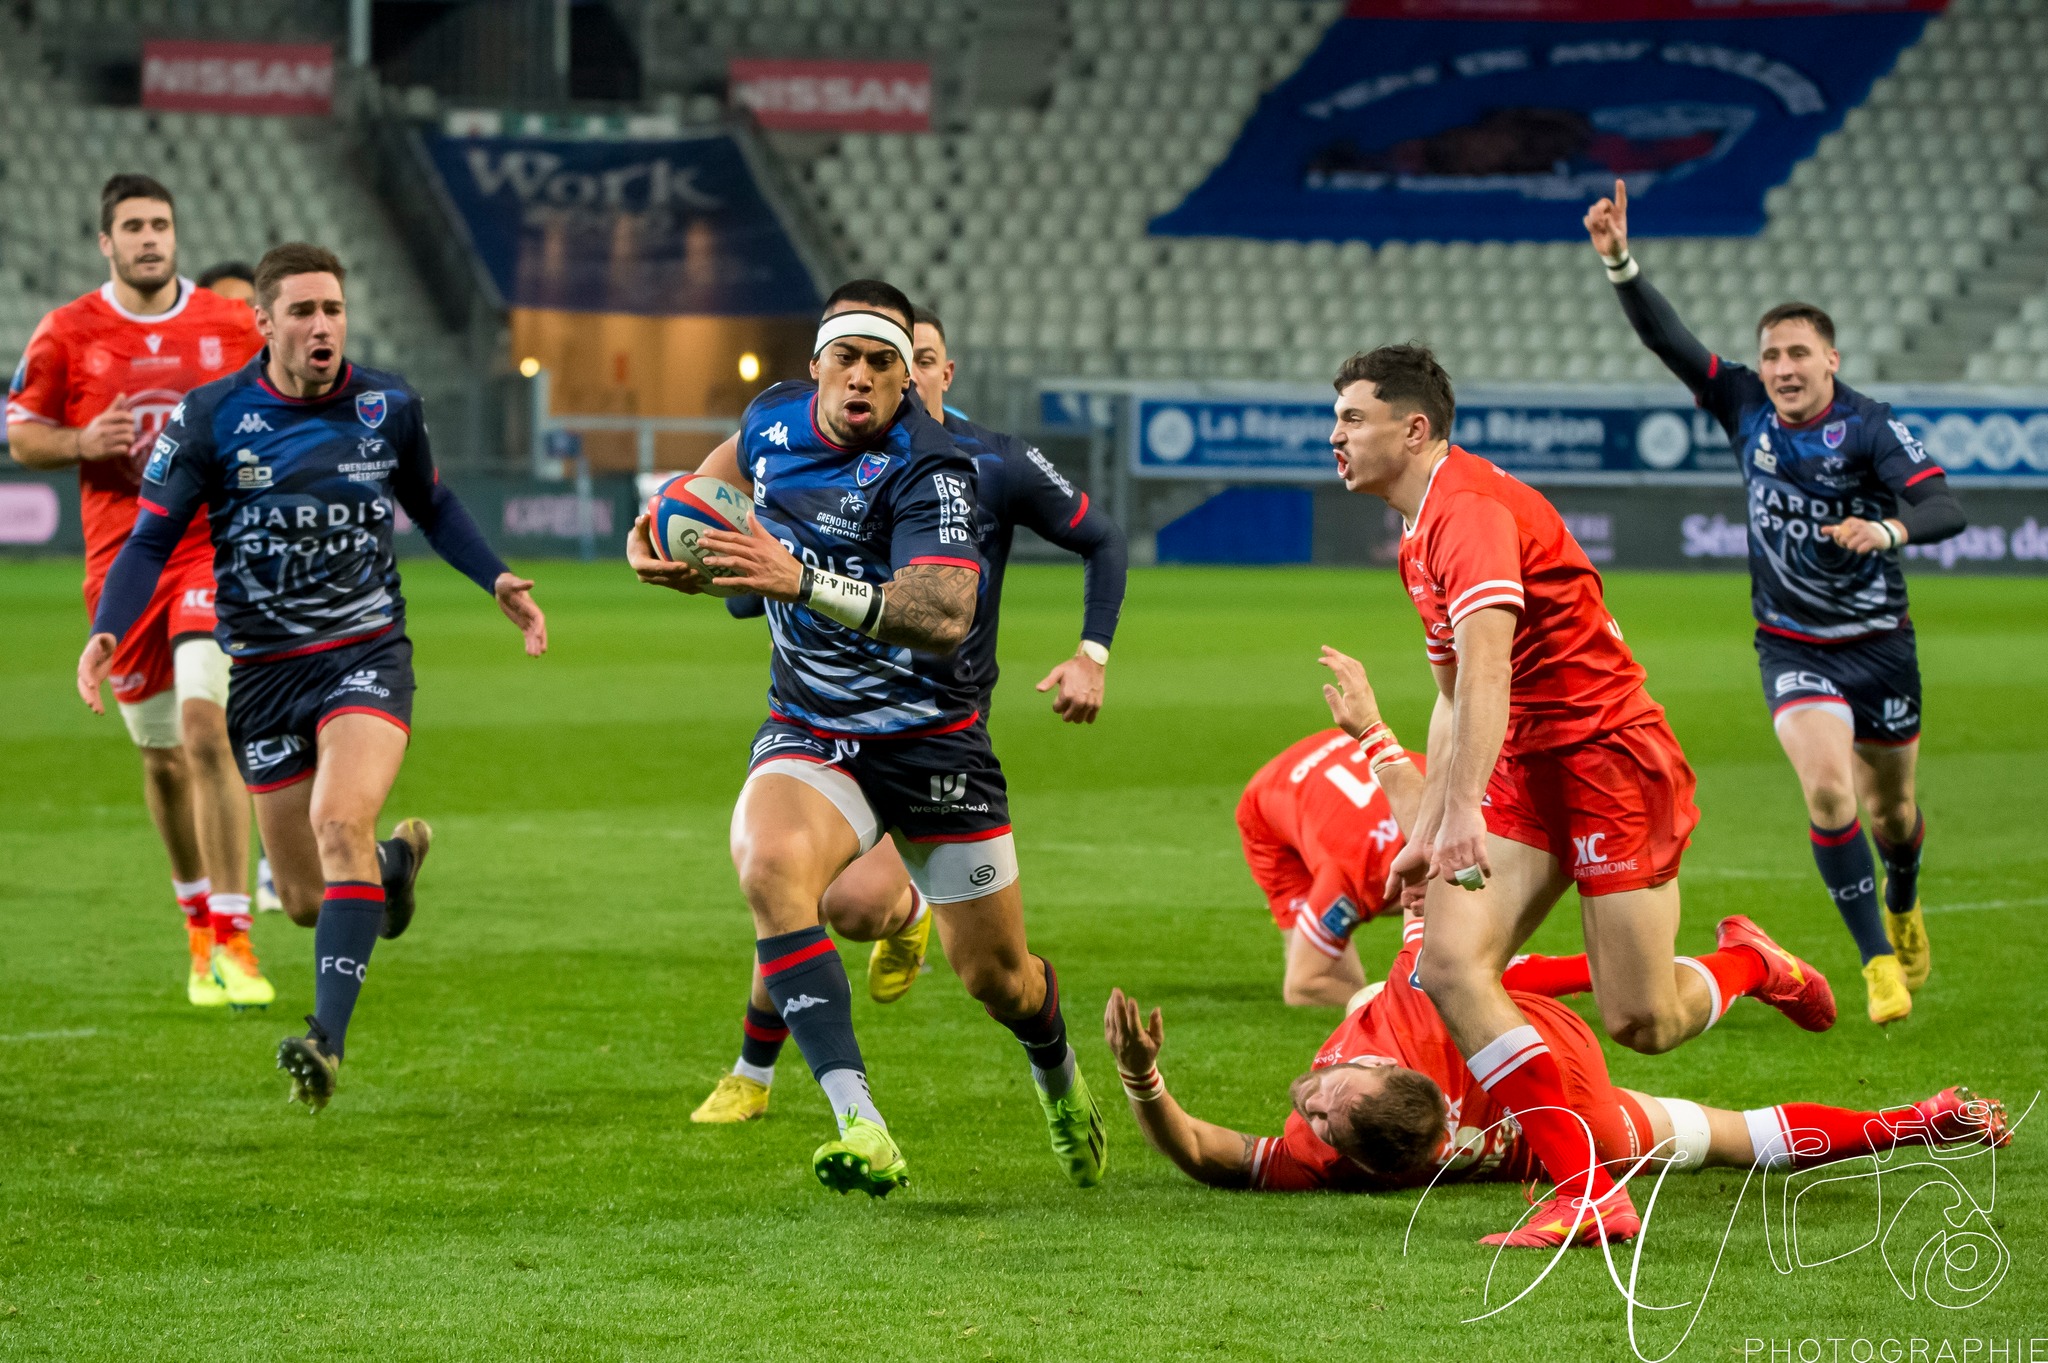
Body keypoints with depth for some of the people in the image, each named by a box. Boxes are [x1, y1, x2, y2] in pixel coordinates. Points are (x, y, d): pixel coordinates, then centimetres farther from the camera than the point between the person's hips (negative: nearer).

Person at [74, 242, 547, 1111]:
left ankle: (327, 1037, -32)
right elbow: (153, 538, -3)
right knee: (306, 901, 7)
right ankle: (396, 860, 45)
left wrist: (497, 580, 5)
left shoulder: (389, 408, -1)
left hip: (367, 653, -1)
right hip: (263, 671, 1)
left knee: (340, 821, -29)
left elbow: (431, 506, 18)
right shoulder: (210, 419, -7)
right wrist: (108, 632, -19)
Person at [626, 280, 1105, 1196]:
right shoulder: (774, 417, -2)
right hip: (808, 735, 3)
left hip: (930, 737, -3)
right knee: (768, 866, -32)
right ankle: (861, 1128, -39)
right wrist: (660, 529, 7)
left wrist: (803, 583, -47)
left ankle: (1059, 1076, 46)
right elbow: (729, 466, 25)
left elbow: (947, 617, -37)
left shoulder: (929, 471, -21)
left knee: (996, 975, 6)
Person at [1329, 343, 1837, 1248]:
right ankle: (1587, 1197, -14)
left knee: (1641, 1023, -9)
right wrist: (1426, 831, 22)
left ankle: (1753, 968, 27)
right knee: (1450, 967, -13)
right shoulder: (1419, 540, 15)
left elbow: (1487, 665, -32)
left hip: (1611, 756, -9)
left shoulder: (1470, 508, -18)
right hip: (1527, 770, 9)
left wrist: (1464, 809, -42)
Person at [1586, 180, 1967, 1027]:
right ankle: (1878, 964, -13)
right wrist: (1617, 261, -24)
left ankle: (1901, 907, 47)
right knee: (1828, 791, -21)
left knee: (1890, 809, 13)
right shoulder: (1745, 408, -6)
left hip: (1878, 643, -1)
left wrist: (1887, 529, -44)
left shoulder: (1870, 427, -15)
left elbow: (1945, 510, -24)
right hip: (1792, 649, 1)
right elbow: (1665, 338, -11)